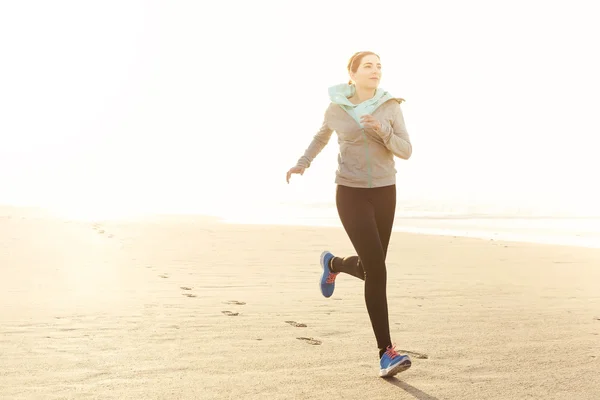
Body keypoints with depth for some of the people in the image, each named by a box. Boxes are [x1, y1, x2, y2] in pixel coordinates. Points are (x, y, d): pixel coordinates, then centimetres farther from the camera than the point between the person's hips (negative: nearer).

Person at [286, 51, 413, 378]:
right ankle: (387, 352, -9)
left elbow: (405, 151, -4)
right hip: (351, 194, -3)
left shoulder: (390, 106, 1)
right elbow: (323, 133, 21)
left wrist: (382, 130, -21)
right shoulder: (336, 108, -1)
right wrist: (302, 163, 13)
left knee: (370, 268, 10)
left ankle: (333, 264, 45)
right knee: (377, 270, -16)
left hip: (384, 193, 3)